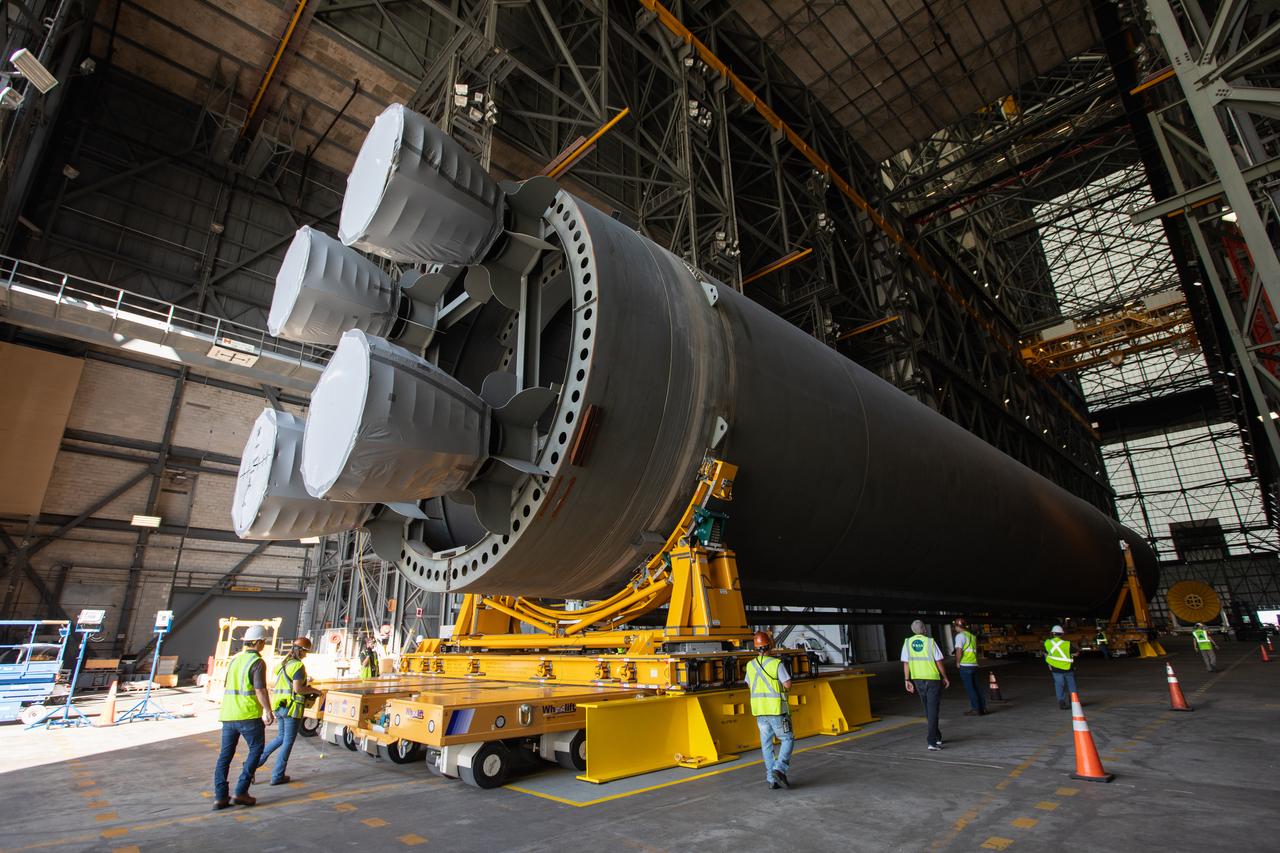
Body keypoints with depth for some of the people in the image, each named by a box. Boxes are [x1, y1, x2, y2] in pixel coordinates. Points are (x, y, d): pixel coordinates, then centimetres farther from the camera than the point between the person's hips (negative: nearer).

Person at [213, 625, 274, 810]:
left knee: (225, 754, 11)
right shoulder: (257, 662, -13)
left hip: (228, 715, 7)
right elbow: (260, 690, -18)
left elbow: (225, 686, 20)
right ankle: (241, 792, 3)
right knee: (256, 749, 7)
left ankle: (220, 796, 10)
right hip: (249, 715, -7)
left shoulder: (234, 659, 11)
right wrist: (269, 712, -7)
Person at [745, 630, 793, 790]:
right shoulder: (777, 663, -15)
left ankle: (772, 779, 13)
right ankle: (779, 769, -7)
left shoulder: (750, 665, 1)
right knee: (787, 740, 10)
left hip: (760, 710, 5)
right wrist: (781, 681, 6)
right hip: (777, 710, -5)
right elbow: (788, 685, -15)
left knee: (766, 744, 11)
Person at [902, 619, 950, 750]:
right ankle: (932, 741, -5)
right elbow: (939, 662, -7)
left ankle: (936, 736, 32)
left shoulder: (907, 642, -1)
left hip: (917, 679, 3)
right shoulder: (930, 642, -10)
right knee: (932, 709, 1)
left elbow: (905, 663, -3)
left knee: (927, 709, 18)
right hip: (933, 678, -3)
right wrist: (945, 678, 6)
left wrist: (907, 680, 2)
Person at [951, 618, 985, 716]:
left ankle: (975, 709, 2)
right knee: (978, 687, 14)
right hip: (975, 664, 7)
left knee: (970, 688, 0)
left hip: (965, 665, -7)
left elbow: (959, 650, -18)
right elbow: (976, 650, 16)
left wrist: (957, 662, -6)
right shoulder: (972, 635, 13)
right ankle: (983, 707, 18)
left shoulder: (960, 635, -10)